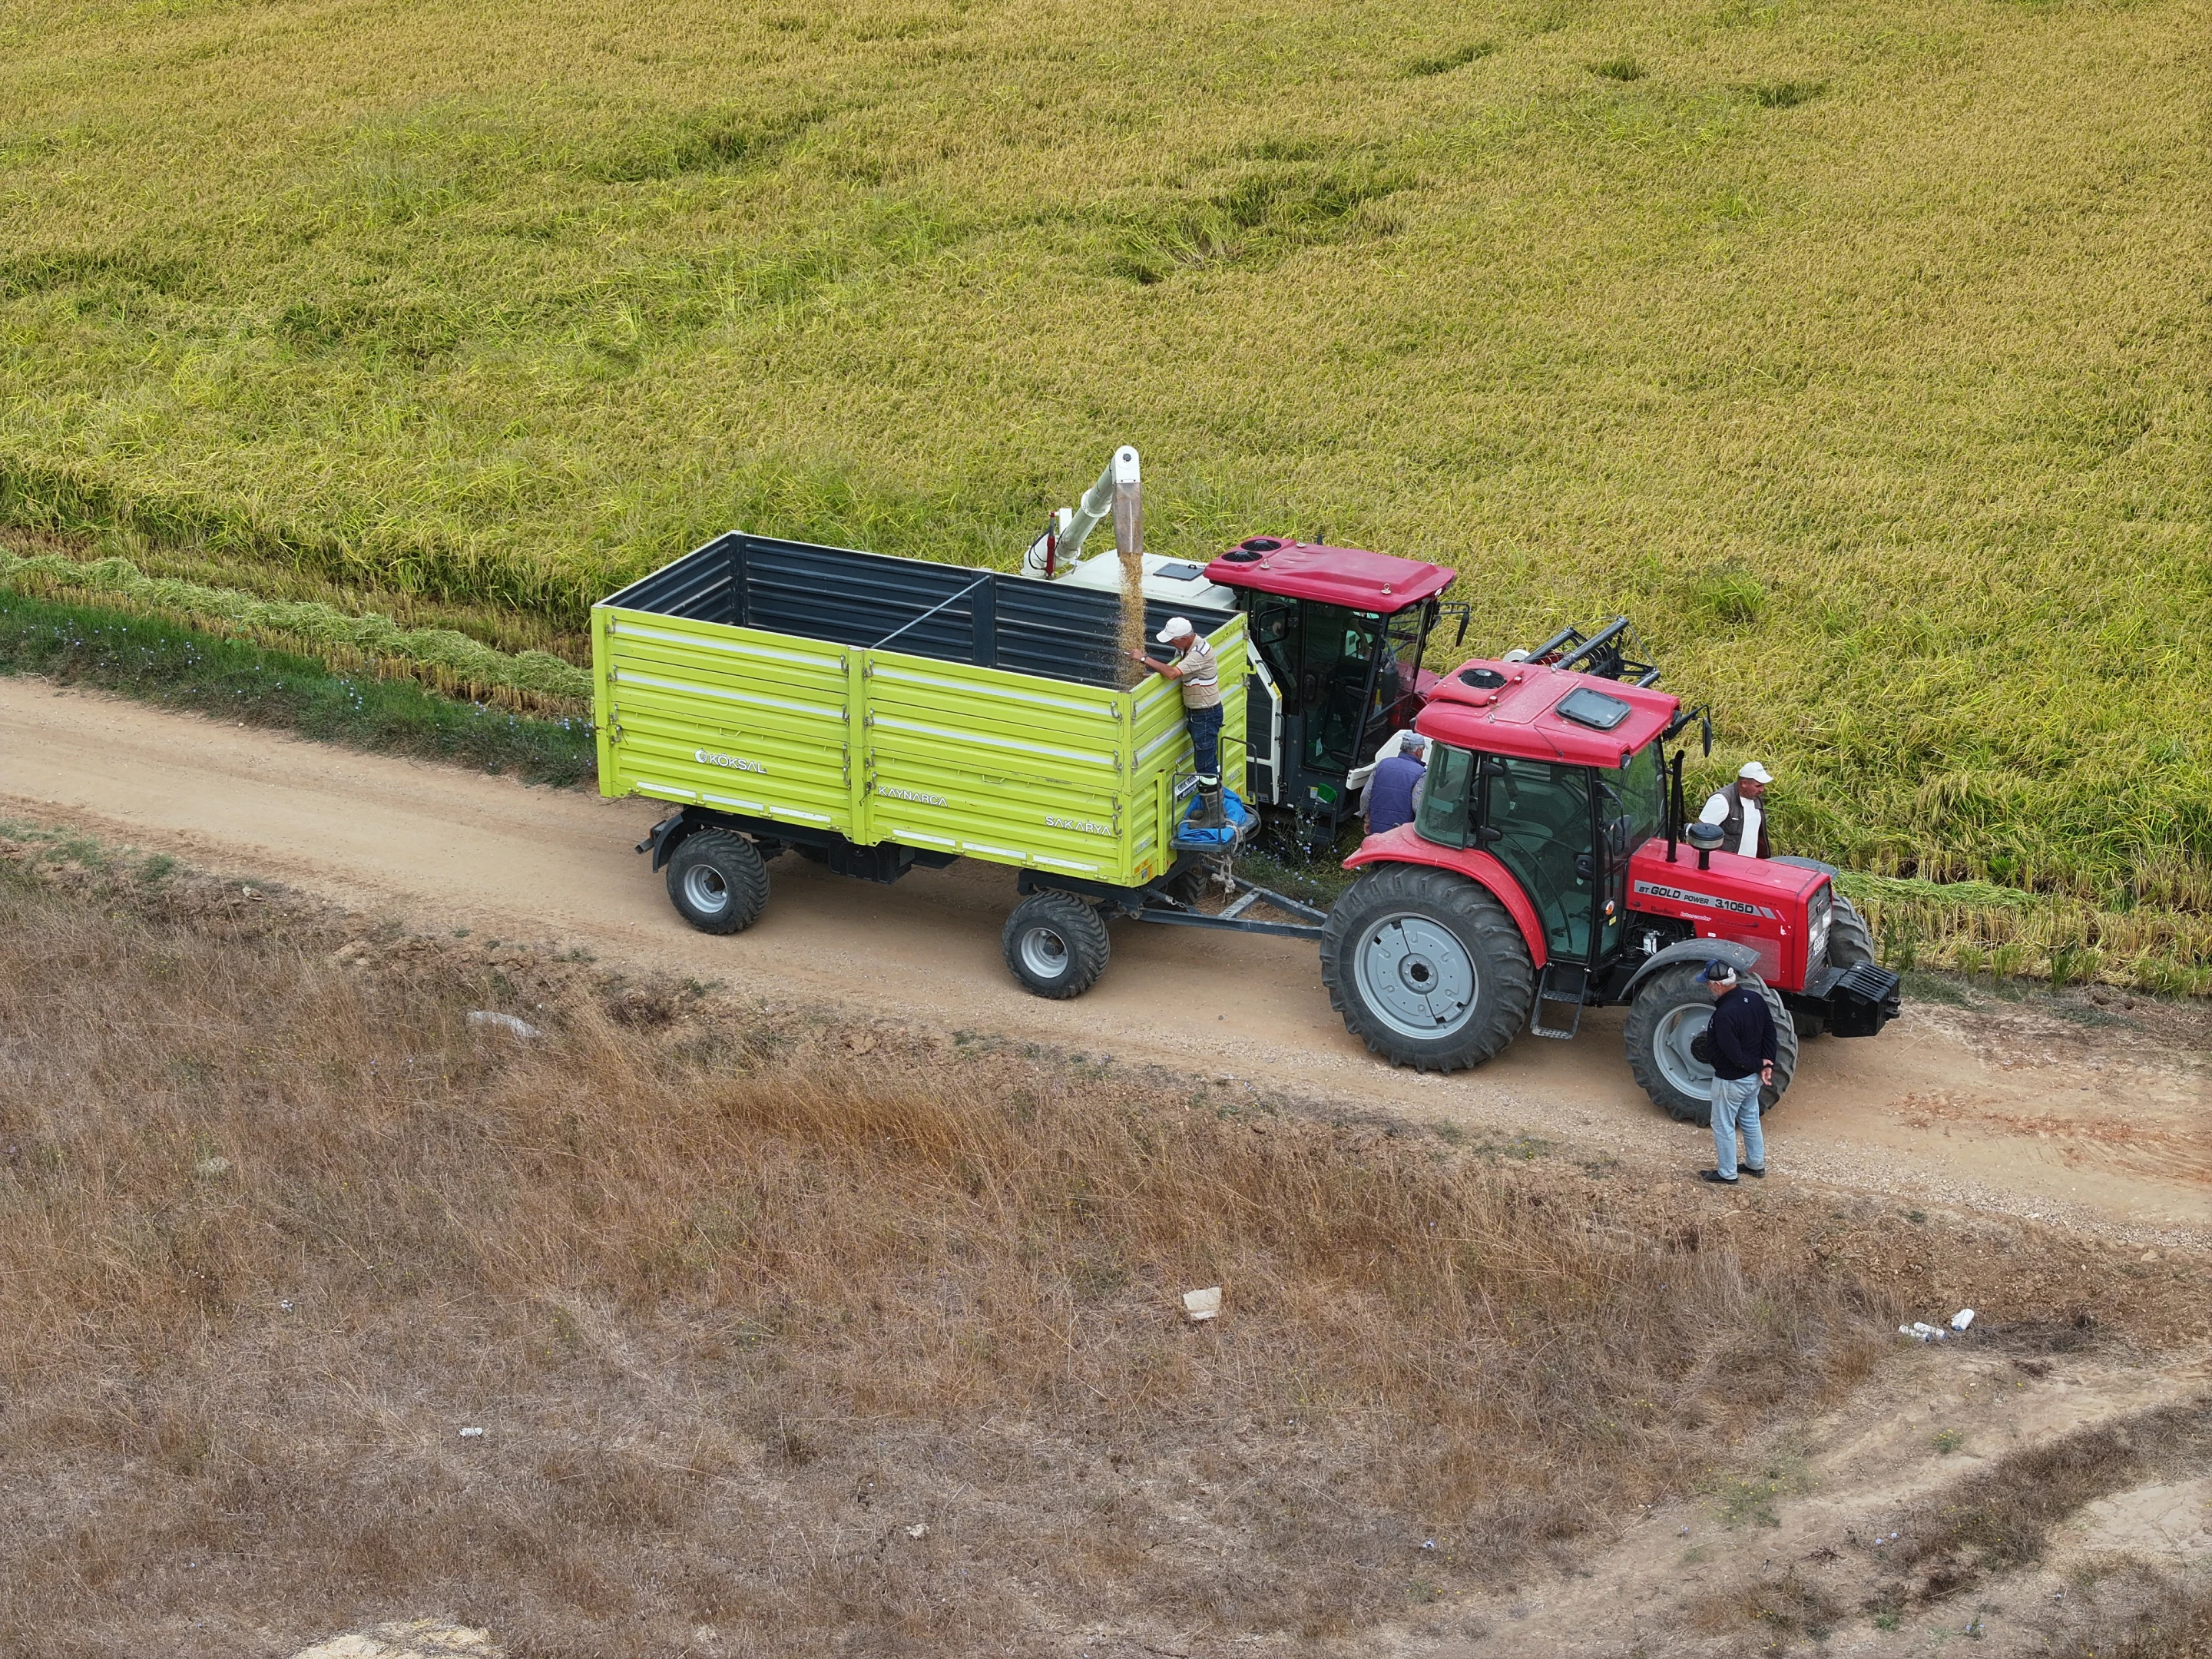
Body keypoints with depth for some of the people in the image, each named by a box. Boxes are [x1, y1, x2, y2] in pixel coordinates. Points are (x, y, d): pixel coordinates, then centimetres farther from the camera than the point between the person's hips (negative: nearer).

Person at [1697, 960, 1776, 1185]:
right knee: (1750, 1120, 26)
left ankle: (1727, 1174, 27)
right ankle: (1756, 1165, 41)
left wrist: (1758, 1065, -12)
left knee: (1723, 1126, 12)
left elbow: (1734, 1055, -28)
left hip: (1731, 1081, -8)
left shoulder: (1724, 1015, -33)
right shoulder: (1755, 998, -8)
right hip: (1754, 1077, 8)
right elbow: (1770, 1032, 0)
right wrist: (1767, 1065, -2)